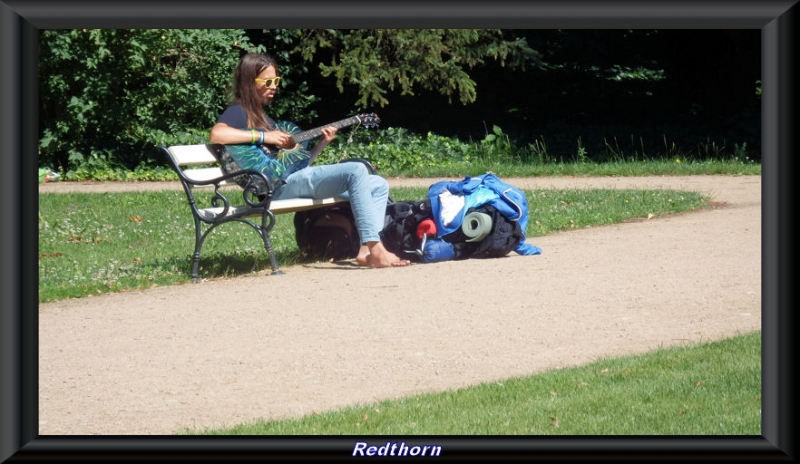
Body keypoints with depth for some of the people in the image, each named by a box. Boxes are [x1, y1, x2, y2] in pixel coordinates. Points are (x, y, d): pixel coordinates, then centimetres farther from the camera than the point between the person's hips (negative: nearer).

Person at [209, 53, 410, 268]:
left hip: (302, 178, 10)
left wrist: (322, 143, 6)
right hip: (284, 184, -10)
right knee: (356, 171, -26)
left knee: (379, 185, 7)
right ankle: (377, 252, -32)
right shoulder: (238, 113, 2)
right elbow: (216, 134, -23)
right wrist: (263, 136, -17)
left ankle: (366, 250, -12)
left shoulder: (266, 119, 28)